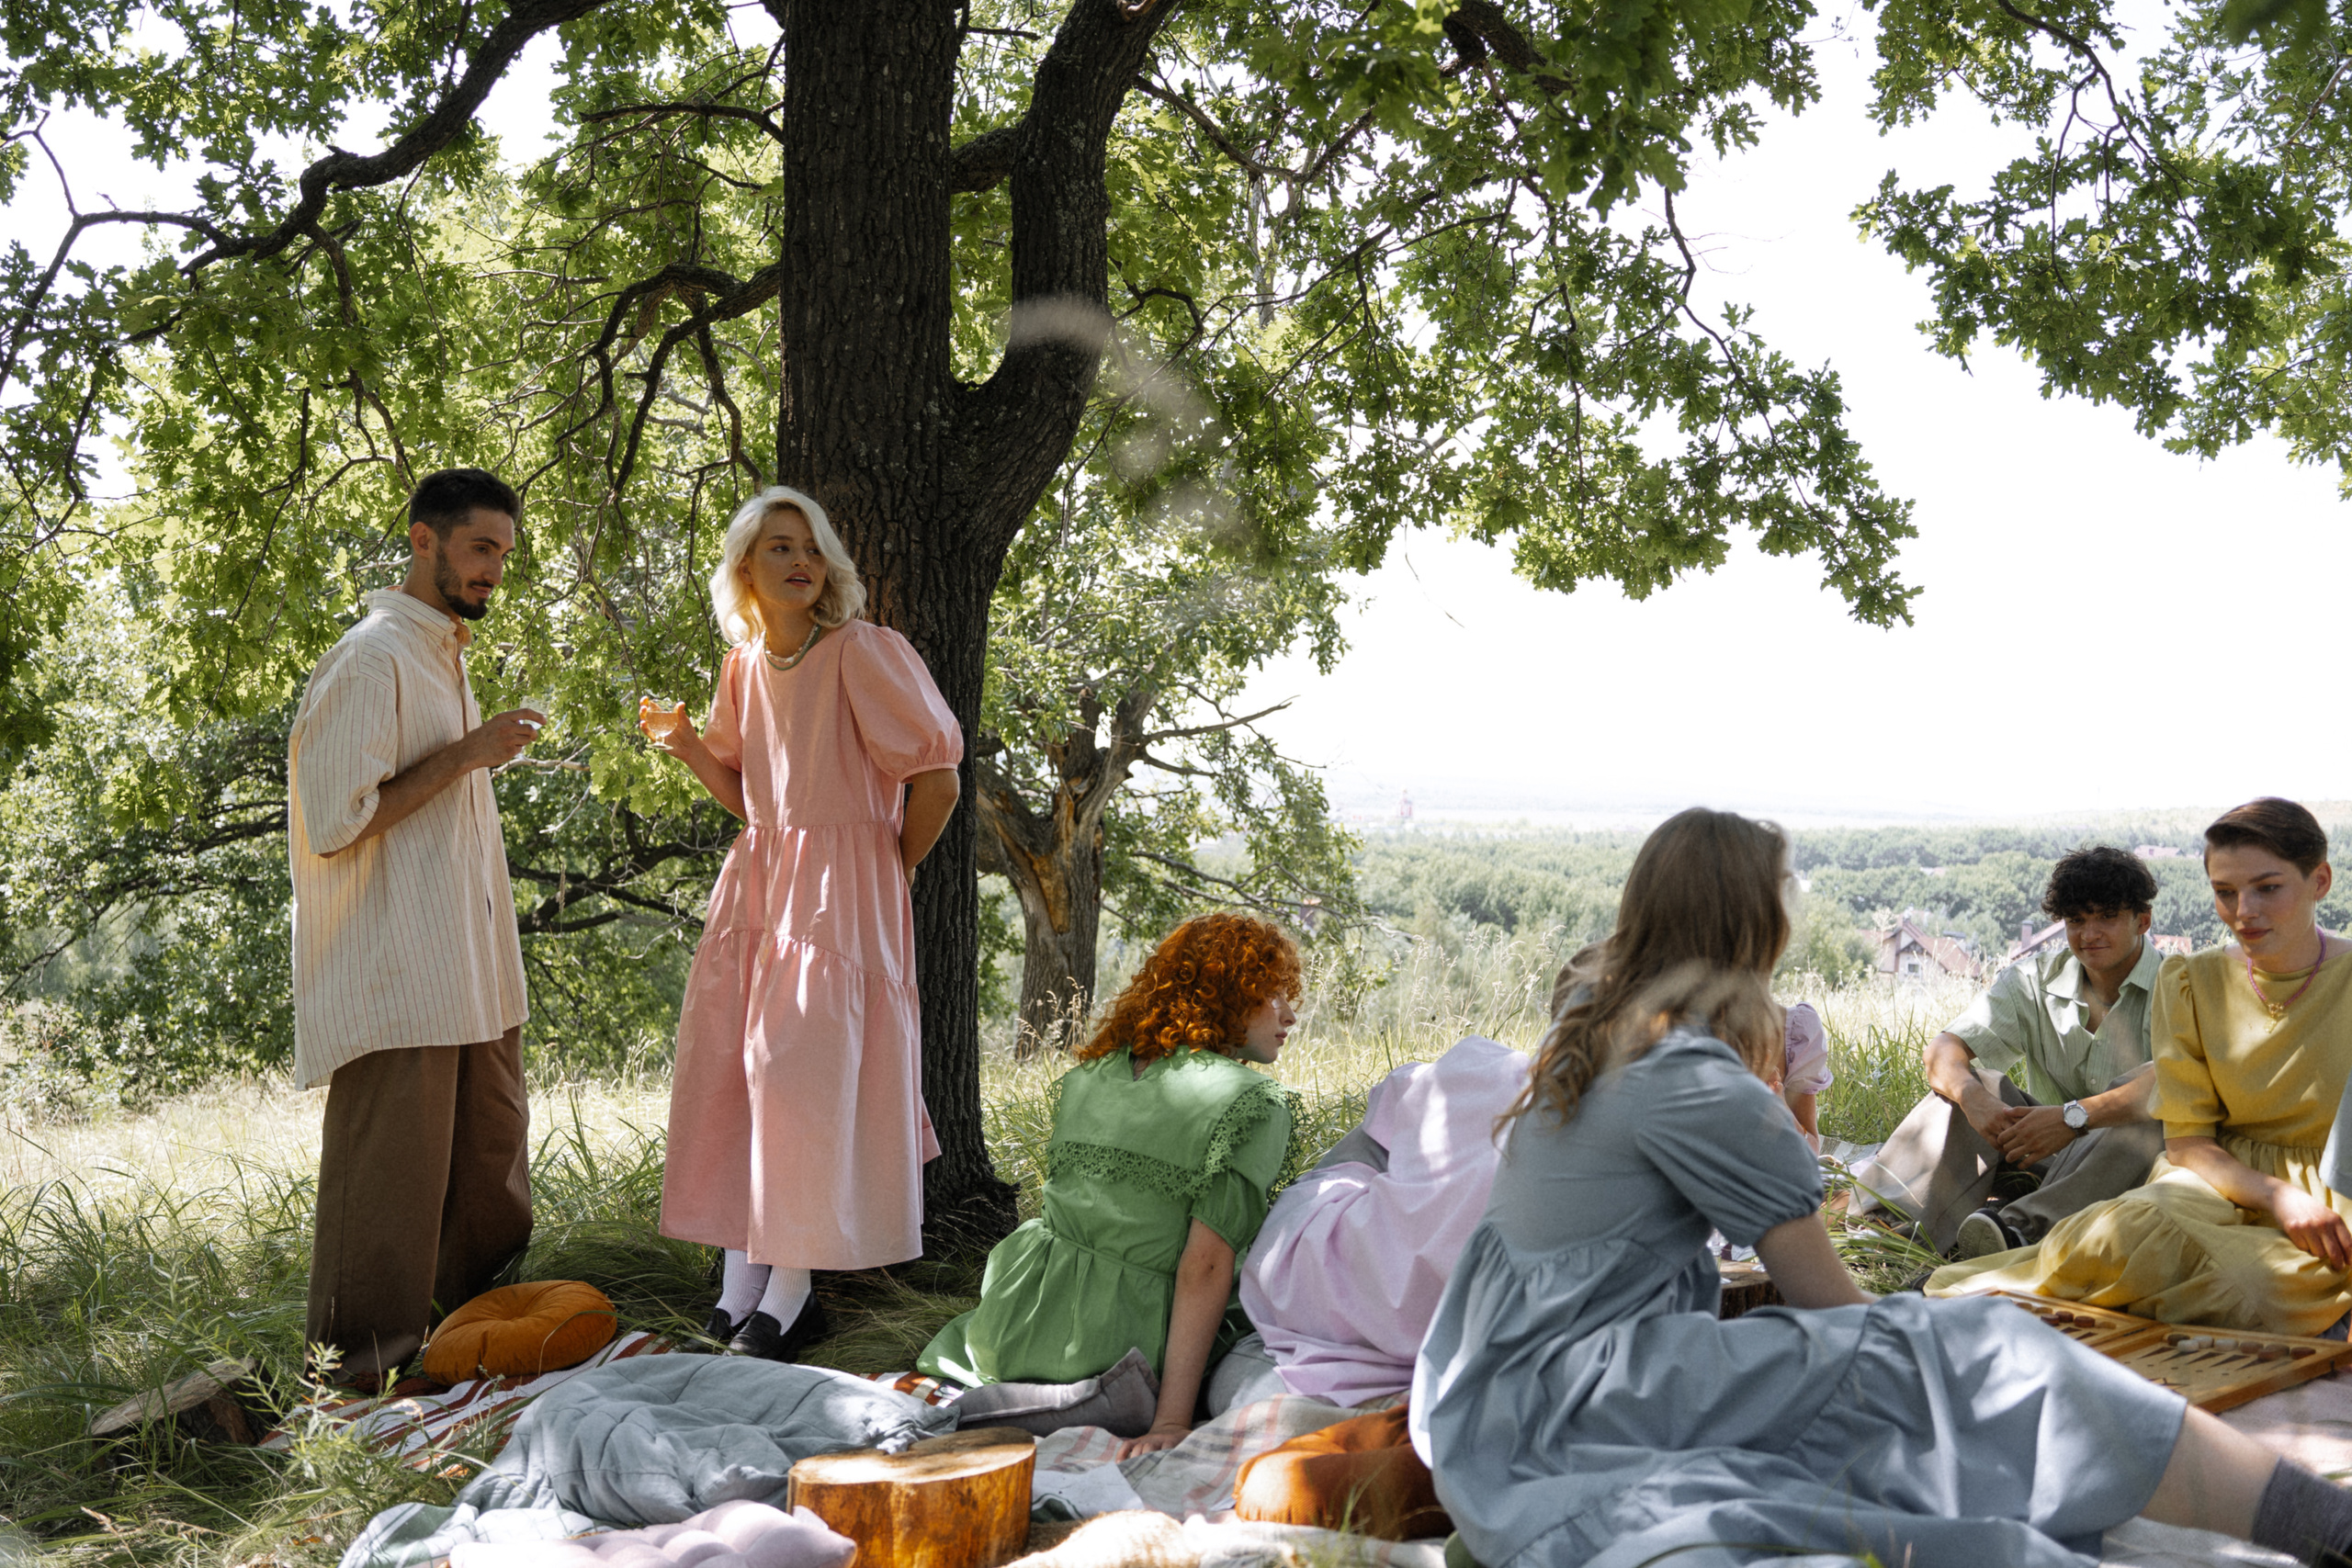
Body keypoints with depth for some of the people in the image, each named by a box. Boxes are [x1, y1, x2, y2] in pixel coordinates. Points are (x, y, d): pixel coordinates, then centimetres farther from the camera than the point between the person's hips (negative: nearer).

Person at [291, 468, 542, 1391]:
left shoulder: (445, 660, 17)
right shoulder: (371, 661, -12)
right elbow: (333, 822, -18)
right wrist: (466, 756, -17)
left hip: (466, 971, 9)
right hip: (395, 979, -9)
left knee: (490, 1152, 13)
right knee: (392, 1163, -4)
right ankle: (362, 1362, 5)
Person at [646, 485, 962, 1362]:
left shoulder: (861, 653, -10)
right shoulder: (744, 667, 11)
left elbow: (938, 777, -9)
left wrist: (894, 872, 0)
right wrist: (687, 747, 2)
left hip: (840, 888, -7)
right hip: (755, 881, 7)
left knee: (803, 1074, -9)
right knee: (725, 1072, 3)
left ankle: (789, 1299, -1)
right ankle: (742, 1288, 10)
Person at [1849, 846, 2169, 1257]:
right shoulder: (2034, 981, 4)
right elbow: (1943, 1049, -8)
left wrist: (2074, 1116, -40)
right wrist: (1972, 1096, -32)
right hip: (2049, 1151, 4)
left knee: (2147, 1095, -33)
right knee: (1974, 1083, -18)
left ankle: (2021, 1227, -54)